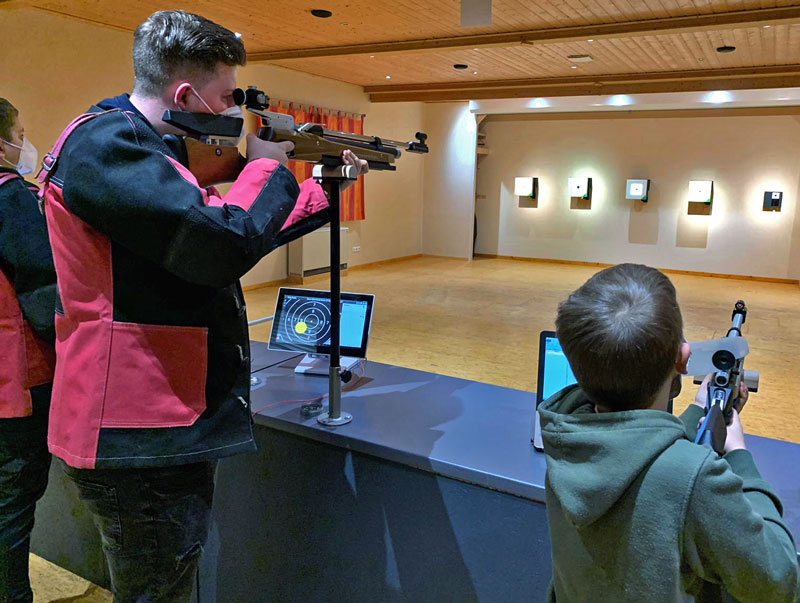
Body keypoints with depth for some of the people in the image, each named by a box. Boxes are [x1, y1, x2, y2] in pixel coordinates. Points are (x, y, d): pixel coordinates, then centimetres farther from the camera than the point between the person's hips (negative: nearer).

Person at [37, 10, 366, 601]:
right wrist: (268, 164, -10)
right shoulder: (102, 143, -17)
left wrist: (328, 188, 21)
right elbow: (223, 245, -28)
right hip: (137, 438, -10)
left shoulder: (152, 149, 16)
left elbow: (245, 231, 21)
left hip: (177, 422, 10)